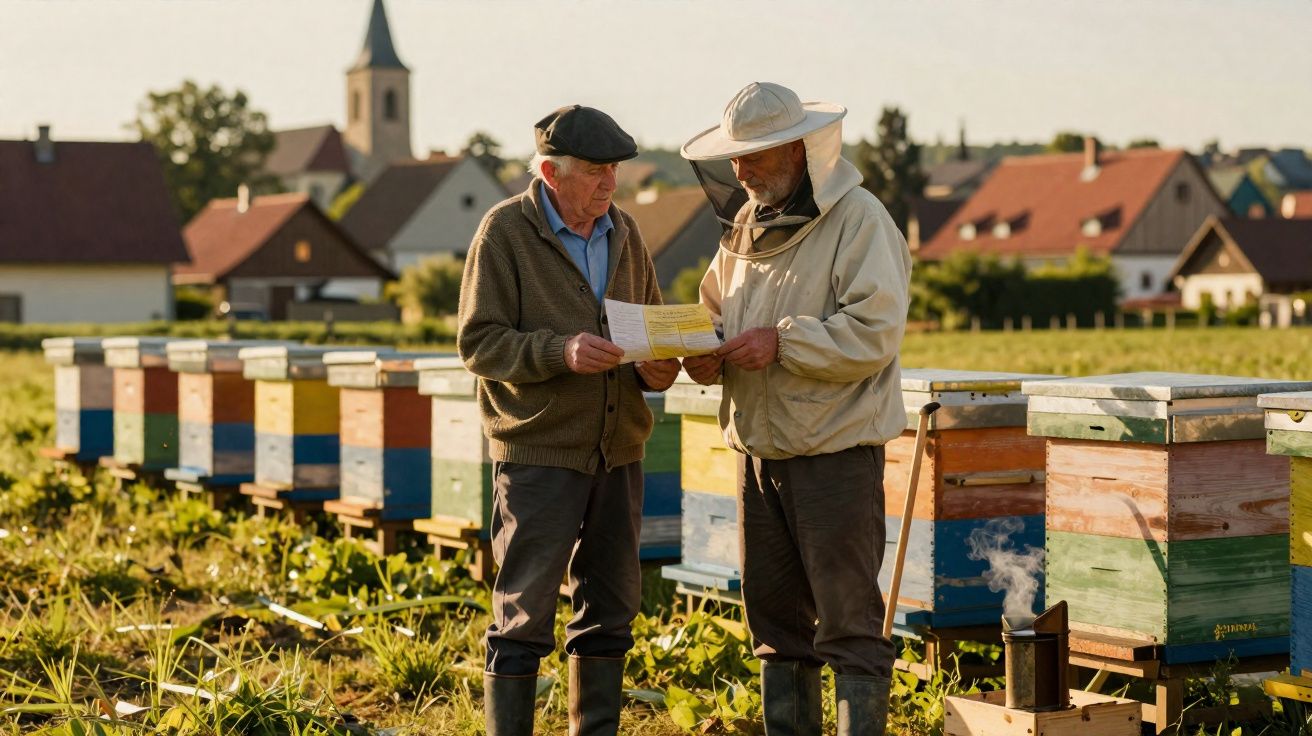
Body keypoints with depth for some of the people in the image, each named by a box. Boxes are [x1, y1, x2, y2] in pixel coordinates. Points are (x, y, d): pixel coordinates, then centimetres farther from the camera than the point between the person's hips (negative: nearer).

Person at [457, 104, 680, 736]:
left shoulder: (622, 231, 10)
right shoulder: (506, 231, -7)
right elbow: (477, 342, -11)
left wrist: (657, 367, -3)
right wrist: (560, 351, -25)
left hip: (617, 452, 6)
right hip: (538, 453, -6)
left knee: (610, 609, 12)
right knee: (524, 616, -3)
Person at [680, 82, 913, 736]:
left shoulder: (859, 221, -11)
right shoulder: (746, 223, 13)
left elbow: (874, 334, -19)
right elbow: (717, 309, 21)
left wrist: (781, 342, -22)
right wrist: (704, 351, -1)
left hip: (835, 451, -8)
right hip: (759, 446, 8)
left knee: (848, 622, -3)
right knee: (775, 617, 14)